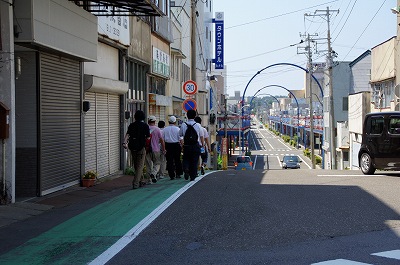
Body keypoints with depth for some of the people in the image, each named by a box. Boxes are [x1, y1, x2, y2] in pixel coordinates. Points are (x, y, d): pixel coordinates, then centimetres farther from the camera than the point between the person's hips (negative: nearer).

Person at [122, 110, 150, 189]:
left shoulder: (131, 125, 5)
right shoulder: (145, 126, -5)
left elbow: (127, 134, -8)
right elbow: (148, 138, -4)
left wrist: (124, 142, -17)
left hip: (133, 148, 4)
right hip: (141, 148, -4)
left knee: (136, 166, 16)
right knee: (140, 166, -1)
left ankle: (140, 181, 27)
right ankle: (135, 183, -11)